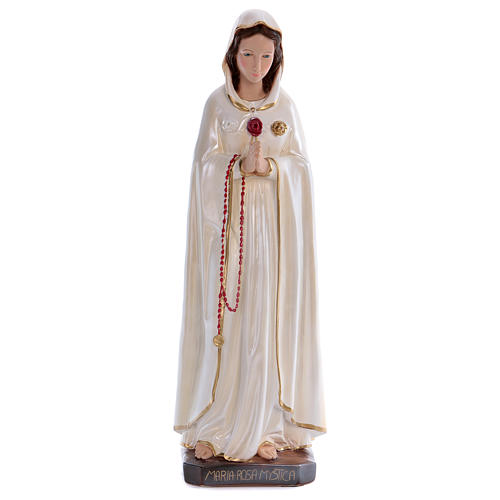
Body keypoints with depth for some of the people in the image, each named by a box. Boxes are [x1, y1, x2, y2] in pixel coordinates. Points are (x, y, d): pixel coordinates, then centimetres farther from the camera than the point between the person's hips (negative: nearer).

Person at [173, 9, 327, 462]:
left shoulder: (286, 107, 7)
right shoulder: (217, 104, 3)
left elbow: (301, 166, 3)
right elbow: (205, 166, -3)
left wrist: (269, 165, -16)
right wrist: (240, 164, -20)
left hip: (274, 226, 1)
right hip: (227, 225, -1)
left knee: (268, 320, 1)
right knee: (222, 319, -1)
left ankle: (264, 425, 11)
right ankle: (213, 426, 10)